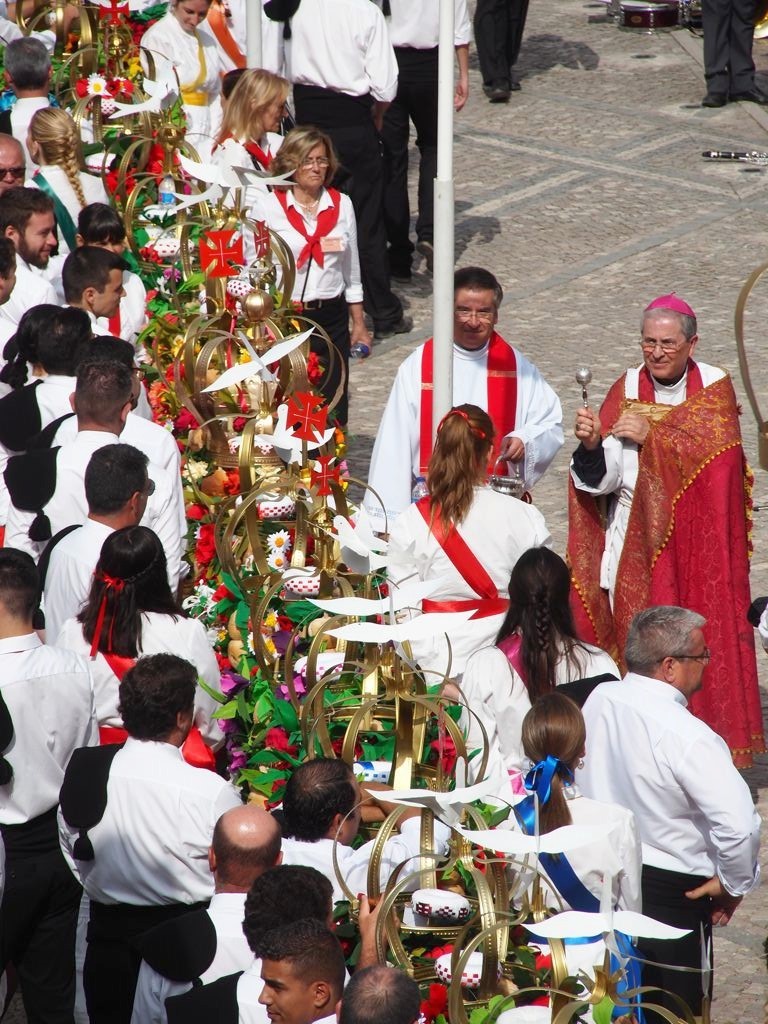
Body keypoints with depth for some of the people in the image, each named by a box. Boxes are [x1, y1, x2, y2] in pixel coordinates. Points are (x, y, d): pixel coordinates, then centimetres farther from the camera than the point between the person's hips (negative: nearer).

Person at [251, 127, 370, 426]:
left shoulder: (342, 205, 8)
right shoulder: (267, 206, -3)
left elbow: (351, 270, 14)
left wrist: (359, 323, 14)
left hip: (332, 319, 3)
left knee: (333, 410, 3)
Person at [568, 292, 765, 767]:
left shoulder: (715, 387, 0)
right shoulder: (628, 389, 3)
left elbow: (718, 454, -17)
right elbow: (603, 479, -4)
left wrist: (652, 436, -22)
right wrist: (591, 445, -25)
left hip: (697, 540, -1)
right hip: (636, 541, 2)